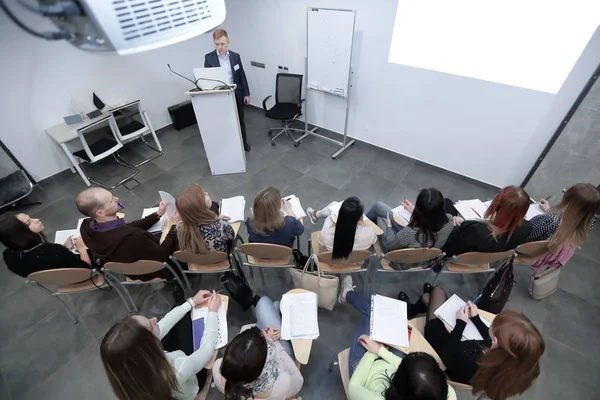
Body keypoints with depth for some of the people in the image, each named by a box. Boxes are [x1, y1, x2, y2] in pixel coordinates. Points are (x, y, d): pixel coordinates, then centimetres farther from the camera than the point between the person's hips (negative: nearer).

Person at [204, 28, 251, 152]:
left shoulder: (235, 56, 0)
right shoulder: (209, 58, -4)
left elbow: (242, 76, 5)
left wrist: (246, 93, 4)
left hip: (236, 94, 2)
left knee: (240, 120, 15)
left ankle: (243, 142, 34)